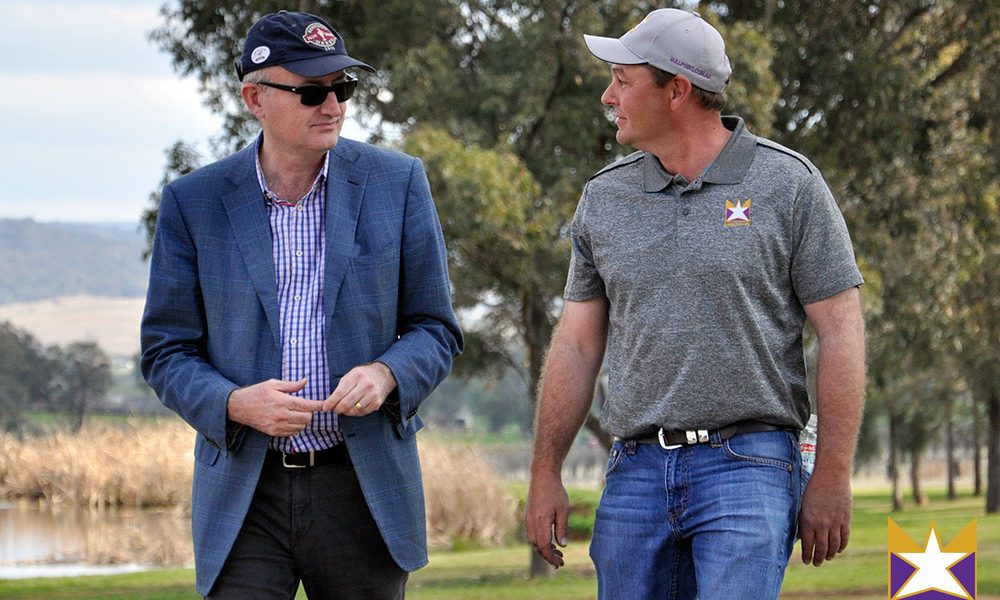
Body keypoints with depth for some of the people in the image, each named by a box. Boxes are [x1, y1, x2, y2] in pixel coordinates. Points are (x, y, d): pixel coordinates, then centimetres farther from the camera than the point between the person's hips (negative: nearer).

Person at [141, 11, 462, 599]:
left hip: (365, 485, 1)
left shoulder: (397, 182, 2)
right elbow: (167, 351, 5)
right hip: (243, 490, 0)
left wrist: (385, 374, -16)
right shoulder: (194, 202, 2)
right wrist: (236, 404, -16)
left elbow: (435, 329, 7)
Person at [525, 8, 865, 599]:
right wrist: (546, 474, 8)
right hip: (636, 472, 5)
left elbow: (841, 333, -2)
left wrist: (832, 479, -7)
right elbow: (577, 345, 14)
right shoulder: (605, 197, 12)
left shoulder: (787, 183, -1)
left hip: (748, 467, -5)